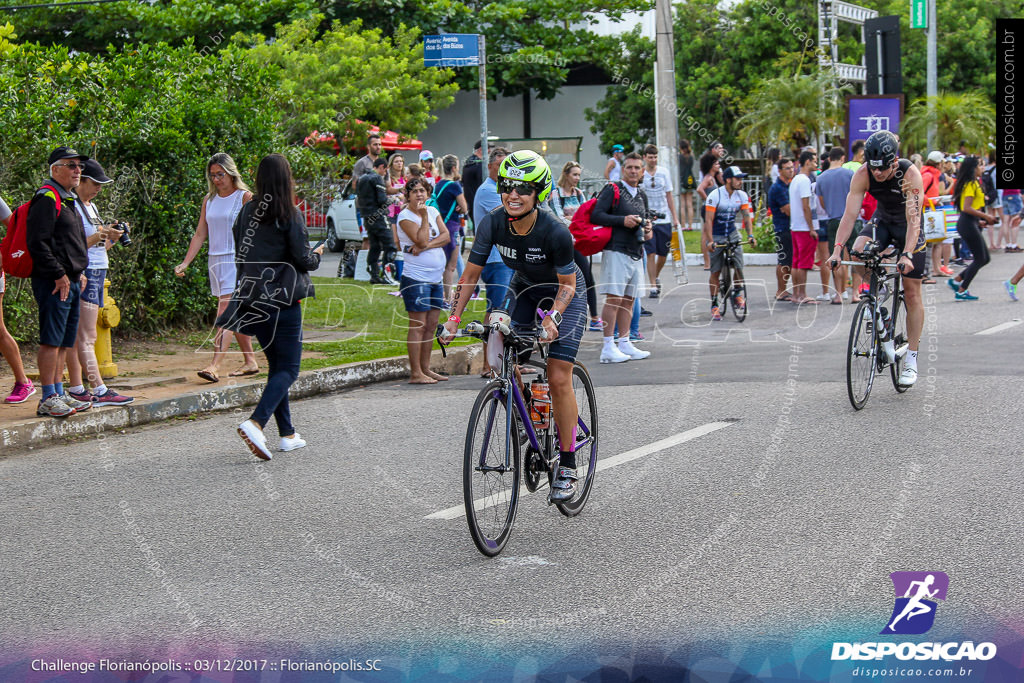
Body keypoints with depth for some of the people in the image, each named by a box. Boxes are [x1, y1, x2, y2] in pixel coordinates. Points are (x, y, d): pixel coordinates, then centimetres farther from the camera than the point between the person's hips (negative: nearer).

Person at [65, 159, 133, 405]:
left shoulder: (91, 207, 18)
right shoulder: (71, 207, -10)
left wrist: (112, 237, 5)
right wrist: (95, 238, -24)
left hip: (98, 273, 9)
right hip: (83, 274, -9)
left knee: (78, 336, 9)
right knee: (86, 338, -9)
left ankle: (76, 389, 9)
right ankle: (100, 391, -12)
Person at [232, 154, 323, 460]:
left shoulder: (247, 212, 3)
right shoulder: (289, 215, -12)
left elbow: (239, 254, 8)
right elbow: (303, 259, -12)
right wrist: (316, 256, 9)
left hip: (253, 300, 6)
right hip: (283, 300, -6)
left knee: (276, 365, 17)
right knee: (288, 369, -1)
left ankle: (287, 434, 19)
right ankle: (256, 423, -22)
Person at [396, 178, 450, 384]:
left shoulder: (433, 211, 12)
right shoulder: (405, 216, -8)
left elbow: (446, 237, 1)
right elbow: (421, 240, -20)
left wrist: (427, 245, -14)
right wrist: (424, 216, -14)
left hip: (436, 277, 7)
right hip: (416, 278, -7)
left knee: (431, 326, 9)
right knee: (418, 326, -8)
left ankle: (425, 368, 16)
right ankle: (415, 373, -7)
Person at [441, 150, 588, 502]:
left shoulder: (555, 232, -32)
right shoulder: (493, 223, -22)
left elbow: (567, 284, -21)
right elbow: (471, 275, -14)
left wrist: (553, 317, -37)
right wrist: (454, 317, -23)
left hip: (563, 294, -5)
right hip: (523, 289, 5)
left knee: (558, 379, -13)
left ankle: (567, 466, -4)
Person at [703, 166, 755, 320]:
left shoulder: (742, 196, -3)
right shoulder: (715, 195, -17)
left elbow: (746, 216, -5)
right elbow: (708, 220, -20)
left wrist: (750, 235, -21)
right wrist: (710, 241, -29)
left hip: (732, 234, 3)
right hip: (716, 236, -3)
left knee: (738, 266, -12)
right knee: (715, 271, 0)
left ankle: (737, 293, 14)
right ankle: (714, 305, 8)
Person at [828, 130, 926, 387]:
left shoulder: (910, 174, -31)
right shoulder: (863, 175, -23)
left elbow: (913, 219, -36)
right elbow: (850, 214, -24)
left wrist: (907, 255, -49)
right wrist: (838, 249, -35)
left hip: (908, 226, -3)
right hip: (882, 219, 3)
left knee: (912, 293, -3)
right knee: (858, 252, -29)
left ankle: (911, 359, 5)